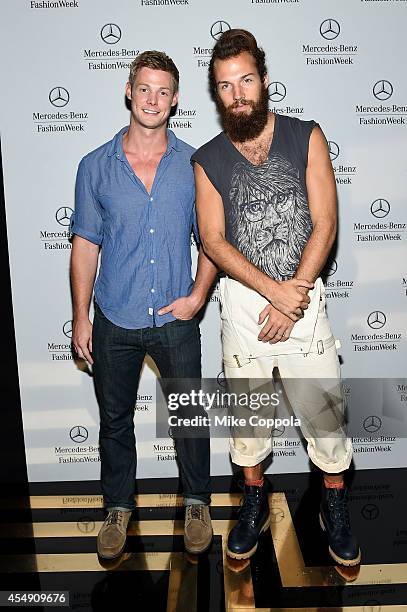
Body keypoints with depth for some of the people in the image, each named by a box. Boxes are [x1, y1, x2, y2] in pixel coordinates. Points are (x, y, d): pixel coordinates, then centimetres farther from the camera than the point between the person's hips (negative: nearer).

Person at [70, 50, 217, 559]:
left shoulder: (194, 165, 0)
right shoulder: (95, 166, 0)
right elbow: (85, 245, 2)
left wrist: (197, 296, -8)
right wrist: (81, 318, 0)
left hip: (176, 319, 0)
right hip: (114, 321, 1)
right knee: (115, 420, 14)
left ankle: (197, 503, 35)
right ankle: (118, 507, 37)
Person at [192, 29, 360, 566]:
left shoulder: (306, 137, 0)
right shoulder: (207, 160, 3)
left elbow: (324, 225, -6)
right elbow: (213, 240, -5)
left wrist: (291, 302, -13)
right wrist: (274, 289, -17)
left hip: (303, 296, -1)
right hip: (242, 303, 1)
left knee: (325, 411, 7)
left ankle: (335, 509, 31)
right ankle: (254, 504, 36)